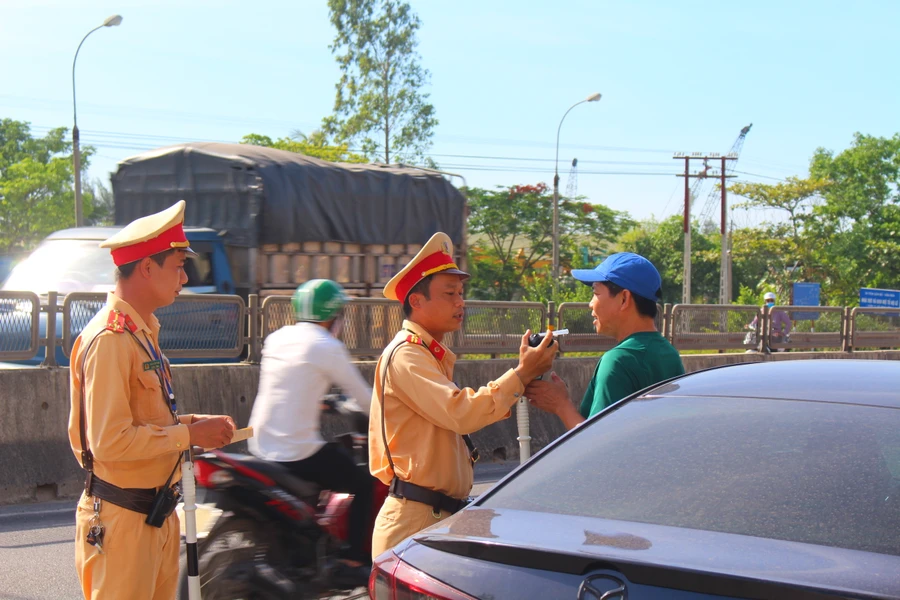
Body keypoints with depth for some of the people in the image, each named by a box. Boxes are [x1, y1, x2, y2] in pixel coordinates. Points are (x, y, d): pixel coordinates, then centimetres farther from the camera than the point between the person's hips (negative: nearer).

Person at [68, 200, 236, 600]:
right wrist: (189, 435, -17)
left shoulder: (143, 332, 13)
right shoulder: (110, 339, -19)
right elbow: (111, 443, -25)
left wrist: (191, 422, 3)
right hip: (120, 521, -10)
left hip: (156, 515, 10)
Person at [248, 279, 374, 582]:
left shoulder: (276, 338, 9)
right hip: (298, 452, -8)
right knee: (364, 484, 7)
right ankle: (352, 561, 4)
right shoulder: (326, 347, -11)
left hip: (260, 445, 8)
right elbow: (362, 395, -4)